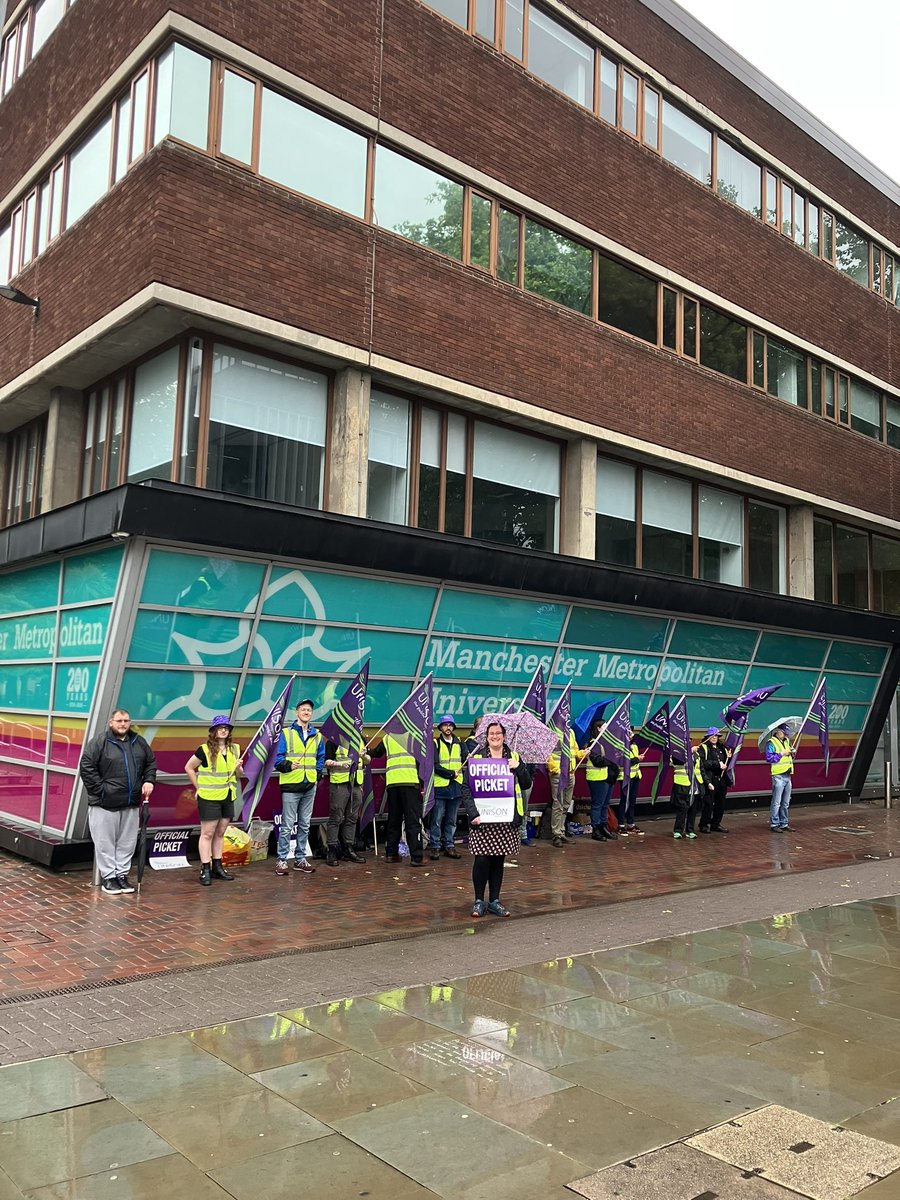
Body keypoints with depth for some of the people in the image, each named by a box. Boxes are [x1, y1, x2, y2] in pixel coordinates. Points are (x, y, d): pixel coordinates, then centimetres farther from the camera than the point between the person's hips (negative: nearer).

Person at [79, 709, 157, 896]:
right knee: (105, 842, 2)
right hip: (105, 803, -5)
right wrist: (99, 790, -13)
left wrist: (148, 780, 3)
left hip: (131, 804, 5)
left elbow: (151, 762, 19)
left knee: (127, 843, 11)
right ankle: (108, 878, 11)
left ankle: (122, 875, 22)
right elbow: (86, 767, -11)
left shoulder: (139, 742, 9)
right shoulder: (99, 742, -8)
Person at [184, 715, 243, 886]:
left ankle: (217, 867, 22)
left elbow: (238, 774, 16)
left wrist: (238, 767, -7)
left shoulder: (234, 749, 6)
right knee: (207, 834, 0)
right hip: (209, 798, -5)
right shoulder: (205, 750, -10)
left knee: (220, 833, 13)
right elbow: (188, 768, -3)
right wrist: (199, 787, -3)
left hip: (228, 797, 5)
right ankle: (205, 870, 4)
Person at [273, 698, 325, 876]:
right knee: (287, 825, -4)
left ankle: (300, 858, 21)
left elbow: (321, 758, 20)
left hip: (310, 786, 5)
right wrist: (288, 765, -23)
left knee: (304, 825, 12)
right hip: (291, 786, -5)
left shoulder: (317, 736, 11)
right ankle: (282, 860, 4)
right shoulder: (286, 733, -2)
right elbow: (278, 758, -4)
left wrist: (318, 773, 6)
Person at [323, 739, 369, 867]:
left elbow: (368, 761, 21)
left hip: (356, 785, 6)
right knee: (336, 818, -4)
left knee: (352, 818, 10)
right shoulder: (334, 741, -2)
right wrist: (340, 764, -22)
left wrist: (364, 756, -1)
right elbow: (327, 762, -5)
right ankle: (332, 851, 1)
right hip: (339, 784, -6)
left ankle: (348, 849, 18)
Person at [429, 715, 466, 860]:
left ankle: (448, 846, 20)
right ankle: (434, 846, 7)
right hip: (439, 786, -4)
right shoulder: (435, 743, -1)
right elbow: (435, 766, -9)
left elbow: (466, 759, 0)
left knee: (451, 820, 11)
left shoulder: (459, 744, 12)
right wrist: (451, 773, -14)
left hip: (455, 786, 4)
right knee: (437, 819, -1)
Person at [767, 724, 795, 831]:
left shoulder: (787, 741, 15)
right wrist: (782, 754, -18)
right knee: (776, 802, -5)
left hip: (788, 775, 8)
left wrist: (792, 752, 2)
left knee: (785, 803, 13)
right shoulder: (771, 743, -8)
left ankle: (784, 823, 21)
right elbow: (769, 758, -19)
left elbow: (791, 757, 24)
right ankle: (774, 824, 1)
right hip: (778, 776, -8)